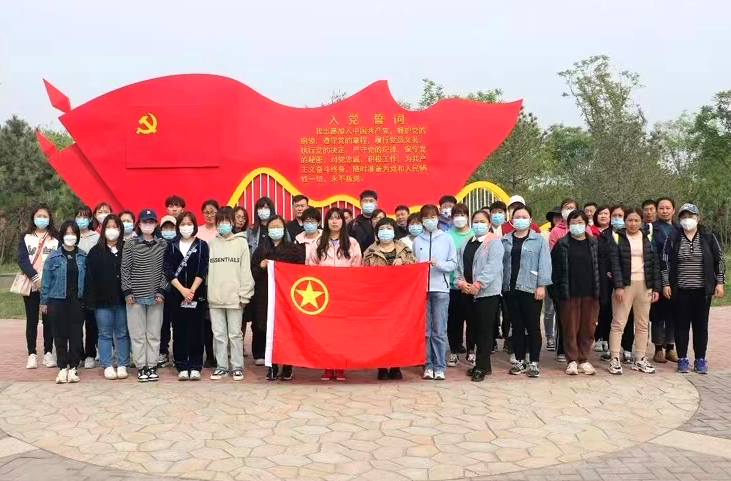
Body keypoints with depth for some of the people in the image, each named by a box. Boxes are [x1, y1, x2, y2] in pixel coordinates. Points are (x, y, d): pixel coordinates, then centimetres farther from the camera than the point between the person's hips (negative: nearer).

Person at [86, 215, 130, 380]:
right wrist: (91, 300, -6)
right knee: (105, 334, 6)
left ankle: (122, 365, 16)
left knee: (122, 334, 7)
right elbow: (90, 277, 0)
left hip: (122, 299, 0)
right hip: (103, 300, 0)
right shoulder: (96, 251, 3)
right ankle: (107, 366, 14)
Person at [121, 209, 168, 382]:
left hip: (156, 296, 1)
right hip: (136, 296, -1)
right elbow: (125, 269, 0)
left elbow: (165, 270, 4)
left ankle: (152, 366, 14)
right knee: (137, 334, 3)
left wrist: (161, 291, -3)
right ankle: (141, 367, 12)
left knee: (154, 333, 5)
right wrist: (127, 292, -5)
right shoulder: (130, 245, 1)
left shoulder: (163, 245, 4)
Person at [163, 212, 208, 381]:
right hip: (176, 294, 1)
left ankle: (195, 366, 6)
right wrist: (182, 290, -13)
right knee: (179, 331, 3)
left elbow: (202, 271, -4)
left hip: (197, 294, -1)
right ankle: (182, 367, 9)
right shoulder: (171, 245, 5)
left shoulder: (202, 245, 3)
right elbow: (167, 270, -3)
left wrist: (192, 290, -14)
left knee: (196, 330, 1)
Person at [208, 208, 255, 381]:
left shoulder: (241, 242, 1)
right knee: (219, 334, 8)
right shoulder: (211, 244, 10)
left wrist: (244, 294, -8)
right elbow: (206, 269, 9)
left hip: (234, 296, -3)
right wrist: (207, 292, 1)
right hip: (214, 297, 3)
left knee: (235, 334, 3)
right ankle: (222, 366, 18)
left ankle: (237, 366, 12)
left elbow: (245, 270, -2)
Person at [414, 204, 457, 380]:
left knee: (439, 331, -1)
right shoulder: (417, 241, 9)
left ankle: (439, 367, 5)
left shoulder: (447, 238, 6)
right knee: (425, 330, 3)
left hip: (441, 289, -1)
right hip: (421, 289, 1)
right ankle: (428, 366, 11)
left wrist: (439, 264, -13)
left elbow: (453, 264, 2)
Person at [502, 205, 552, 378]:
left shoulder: (539, 240, 1)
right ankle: (519, 361, 19)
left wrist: (541, 285, -12)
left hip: (531, 289, -3)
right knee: (517, 326, 10)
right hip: (510, 289, 4)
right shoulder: (505, 240, 11)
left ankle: (534, 363, 10)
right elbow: (500, 262, 9)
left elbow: (544, 263, -5)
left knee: (533, 326, 2)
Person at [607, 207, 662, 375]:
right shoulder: (617, 238, -1)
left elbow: (655, 264, 8)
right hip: (624, 285, -4)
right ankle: (614, 360, 1)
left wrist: (656, 288, 2)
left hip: (644, 285, 4)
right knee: (618, 323, -3)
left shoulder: (648, 238, 9)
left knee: (643, 324, 8)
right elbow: (615, 263, -8)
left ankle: (640, 360, 17)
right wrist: (618, 287, -17)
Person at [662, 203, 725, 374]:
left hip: (702, 290, 1)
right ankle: (682, 359, 13)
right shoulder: (673, 237, 0)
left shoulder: (708, 236, 1)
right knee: (681, 324, 4)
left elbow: (719, 260, 5)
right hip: (680, 290, 0)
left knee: (701, 325, 6)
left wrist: (720, 283, 1)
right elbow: (665, 261, 1)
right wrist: (666, 284, -4)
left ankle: (700, 360, 16)